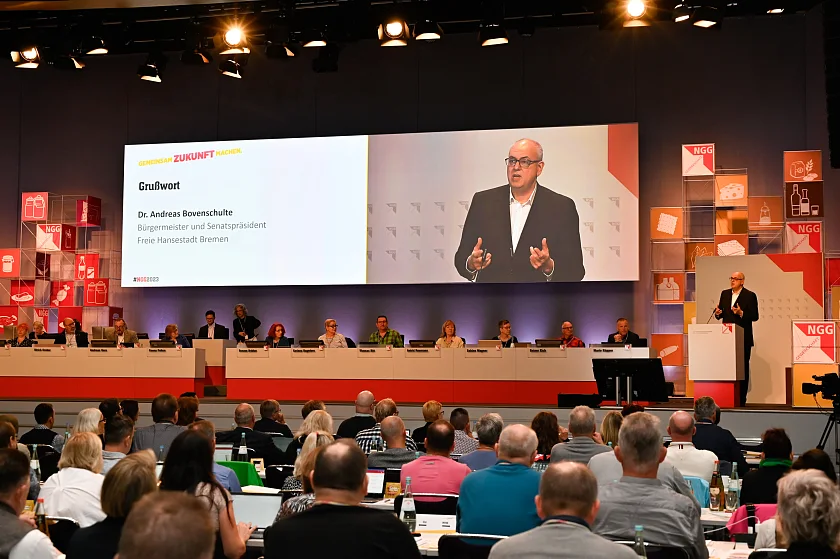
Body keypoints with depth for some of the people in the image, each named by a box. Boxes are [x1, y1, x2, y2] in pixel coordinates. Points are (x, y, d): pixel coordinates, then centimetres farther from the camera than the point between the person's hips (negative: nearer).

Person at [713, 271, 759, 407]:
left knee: (743, 367, 0)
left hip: (743, 339, -4)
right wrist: (718, 313, -7)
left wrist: (741, 313, -22)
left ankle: (741, 399, 4)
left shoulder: (750, 296, -3)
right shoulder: (724, 294, 12)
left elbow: (755, 317, -7)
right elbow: (721, 314, 16)